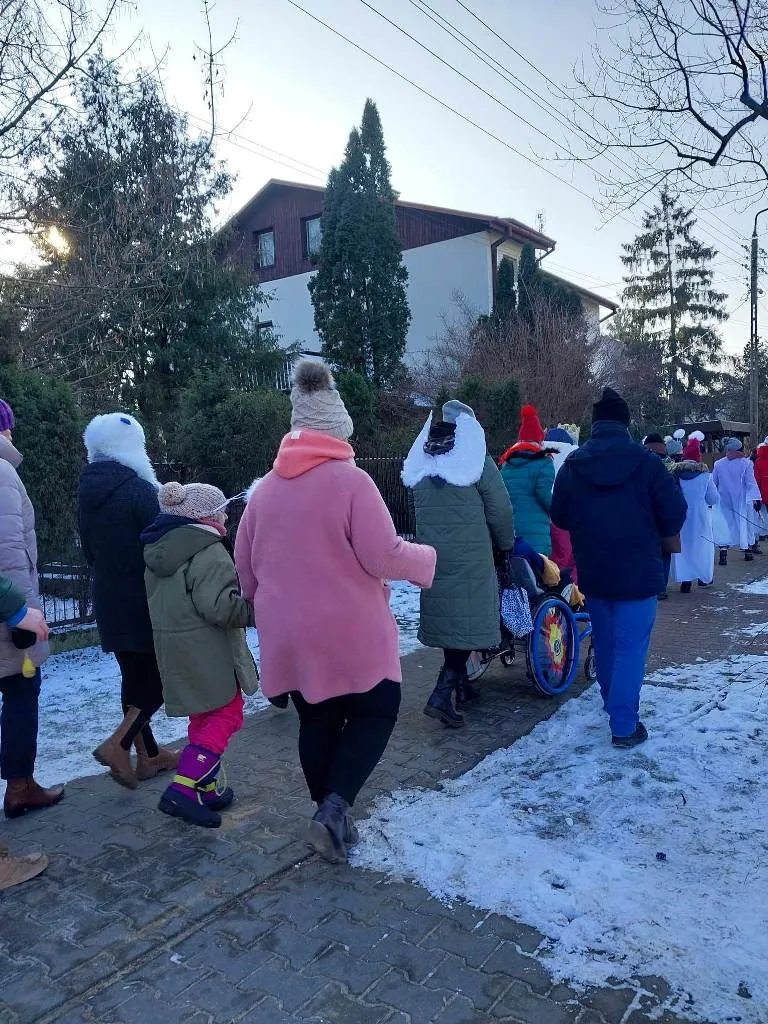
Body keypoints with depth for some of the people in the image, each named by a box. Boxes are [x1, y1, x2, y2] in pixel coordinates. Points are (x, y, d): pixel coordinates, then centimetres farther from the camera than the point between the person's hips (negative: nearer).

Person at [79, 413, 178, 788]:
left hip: (109, 601, 7)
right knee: (160, 675, 4)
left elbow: (89, 550, 14)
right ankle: (118, 744, -7)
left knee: (134, 676, 15)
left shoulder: (86, 492, 7)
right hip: (144, 600, -7)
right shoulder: (138, 489, -16)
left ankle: (148, 754, 22)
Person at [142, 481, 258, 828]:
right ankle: (182, 790, -7)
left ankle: (206, 789, 26)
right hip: (206, 652, -9)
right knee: (225, 715, 1)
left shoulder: (158, 550, 12)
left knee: (202, 717, 19)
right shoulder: (208, 552, -18)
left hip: (171, 649, 9)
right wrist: (257, 608, -15)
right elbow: (219, 605, -25)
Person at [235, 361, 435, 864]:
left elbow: (245, 568, 11)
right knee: (376, 712, 13)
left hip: (290, 638, 5)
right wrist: (426, 558, 3)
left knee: (317, 722, 17)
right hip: (350, 633, -5)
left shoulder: (265, 488, 5)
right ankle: (334, 808, -2)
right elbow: (382, 556, -17)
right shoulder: (351, 480, -13)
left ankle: (331, 820, 28)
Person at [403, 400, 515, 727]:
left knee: (448, 618, 16)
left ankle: (460, 685, 29)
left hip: (433, 559, 6)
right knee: (468, 623, 0)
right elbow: (499, 509, -5)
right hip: (471, 560, -5)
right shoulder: (476, 462, -8)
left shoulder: (419, 467, 6)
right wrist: (506, 543, 11)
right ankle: (441, 695, -8)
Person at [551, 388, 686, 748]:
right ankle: (624, 725, 3)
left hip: (593, 573, 4)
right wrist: (662, 537, 11)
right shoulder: (645, 462, -12)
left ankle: (614, 706, 36)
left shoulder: (572, 465, -2)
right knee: (631, 648, 2)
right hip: (638, 573, -4)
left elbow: (559, 517, 4)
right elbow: (675, 513, -9)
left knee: (605, 643, 20)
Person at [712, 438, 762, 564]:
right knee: (745, 524, 14)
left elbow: (713, 483, 4)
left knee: (724, 526, 2)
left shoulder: (718, 464, -4)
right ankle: (748, 550, 26)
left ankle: (723, 553, -9)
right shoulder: (746, 463, -9)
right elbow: (751, 483, -11)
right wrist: (756, 498, -8)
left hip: (724, 501, 1)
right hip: (742, 501, -1)